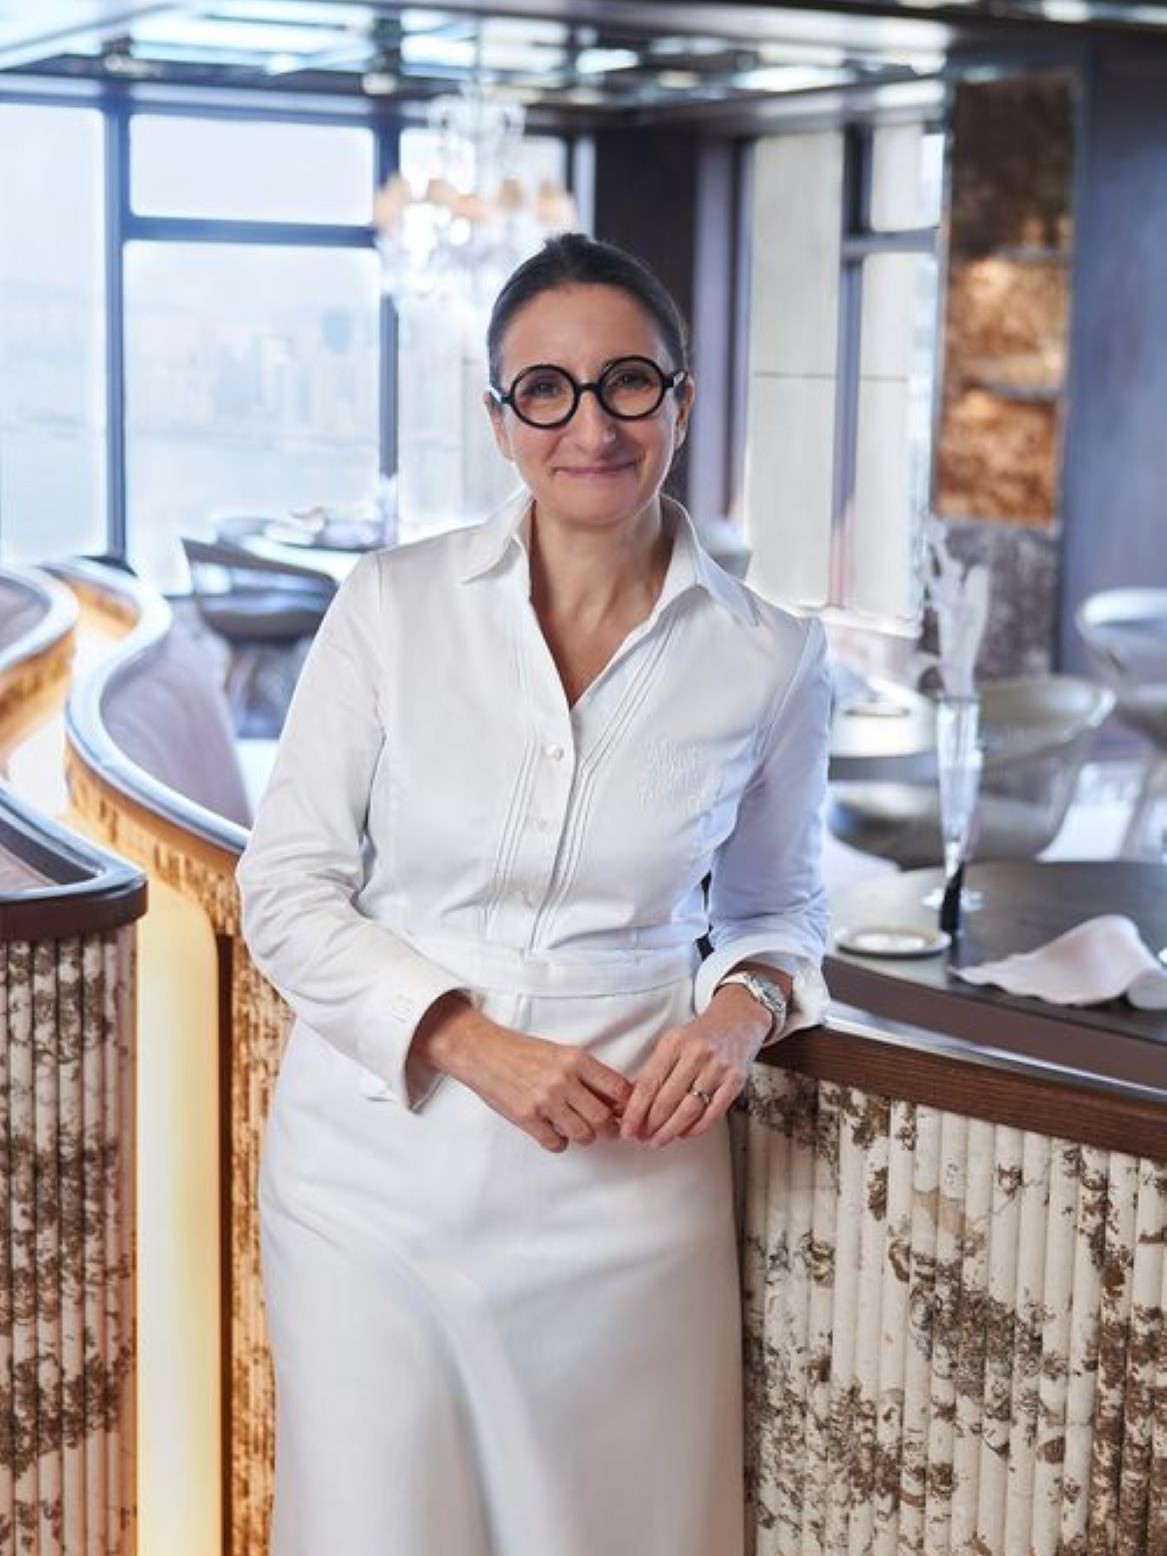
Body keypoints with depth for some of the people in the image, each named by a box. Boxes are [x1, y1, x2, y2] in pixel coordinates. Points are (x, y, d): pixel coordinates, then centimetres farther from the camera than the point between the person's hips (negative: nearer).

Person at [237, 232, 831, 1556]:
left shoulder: (766, 660, -1)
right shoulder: (393, 605, -4)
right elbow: (287, 894, -3)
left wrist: (747, 1004, -8)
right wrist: (472, 1044, -16)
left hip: (627, 1184, 1)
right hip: (380, 1167, 0)